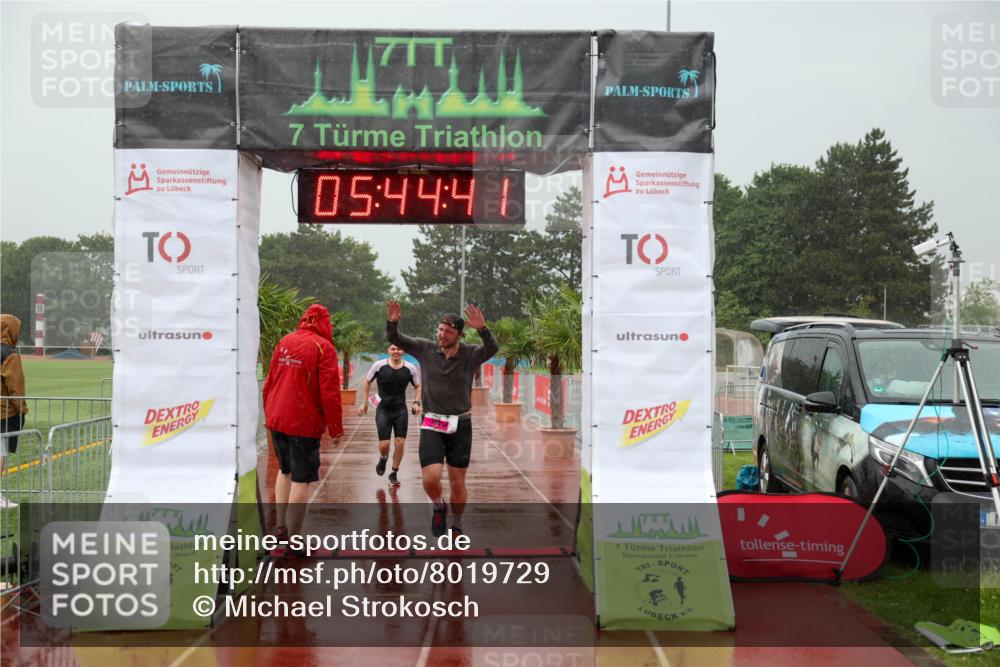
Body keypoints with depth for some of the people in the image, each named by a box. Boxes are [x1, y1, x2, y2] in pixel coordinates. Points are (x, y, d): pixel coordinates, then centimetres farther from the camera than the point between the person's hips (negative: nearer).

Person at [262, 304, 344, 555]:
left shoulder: (284, 342, 8)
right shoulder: (323, 347, -11)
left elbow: (269, 382, 13)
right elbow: (329, 392, -15)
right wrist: (336, 428, -8)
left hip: (276, 419, 7)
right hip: (304, 423, -7)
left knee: (285, 470, 23)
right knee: (301, 480, 1)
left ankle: (281, 527, 26)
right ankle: (293, 540, 5)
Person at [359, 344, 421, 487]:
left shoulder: (410, 368, -4)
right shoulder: (379, 365, -8)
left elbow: (418, 386, 11)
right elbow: (367, 382, 7)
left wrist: (416, 402, -5)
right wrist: (364, 403, 7)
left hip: (401, 410, 1)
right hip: (383, 410, -1)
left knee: (400, 443, -4)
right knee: (384, 444, -7)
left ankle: (394, 474, 16)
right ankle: (383, 458, 30)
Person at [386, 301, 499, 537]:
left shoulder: (470, 354, -5)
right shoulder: (425, 349, 0)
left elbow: (493, 348, -23)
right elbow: (394, 339, 1)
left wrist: (482, 329, -42)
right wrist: (392, 322, -20)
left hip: (460, 425, 0)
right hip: (431, 425, 0)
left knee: (458, 483, 7)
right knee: (431, 479, -15)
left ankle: (456, 525, 32)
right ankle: (439, 507, 19)